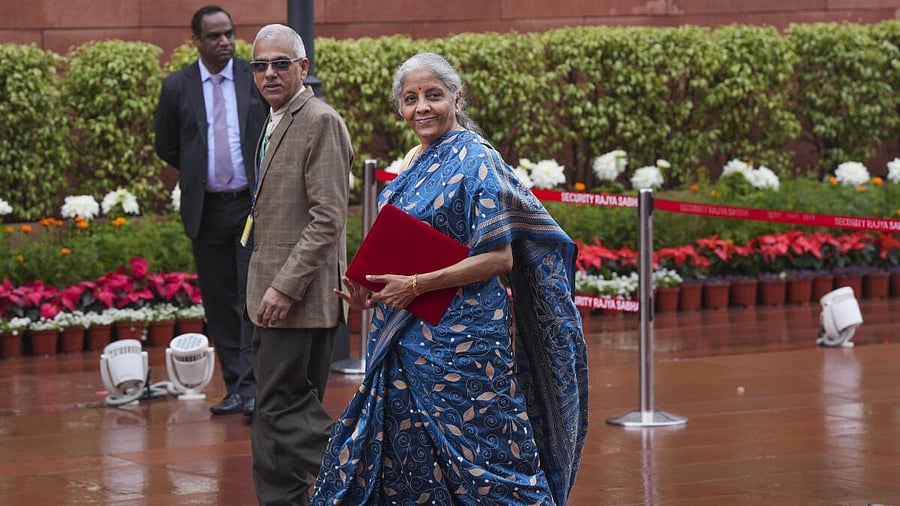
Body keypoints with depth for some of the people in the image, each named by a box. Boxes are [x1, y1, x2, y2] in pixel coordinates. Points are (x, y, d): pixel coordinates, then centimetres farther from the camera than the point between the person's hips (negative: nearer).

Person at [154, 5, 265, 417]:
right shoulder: (177, 87, 3)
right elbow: (166, 147, 11)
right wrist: (199, 171, 7)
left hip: (255, 204, -2)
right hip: (207, 209, 2)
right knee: (219, 302, 6)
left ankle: (254, 387, -12)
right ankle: (234, 388, 13)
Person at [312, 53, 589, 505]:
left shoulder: (475, 161, -13)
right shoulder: (418, 160, 12)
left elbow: (499, 258, -18)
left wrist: (416, 285, -19)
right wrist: (371, 290, 4)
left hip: (461, 336, -9)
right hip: (409, 336, 9)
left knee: (479, 453, -4)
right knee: (403, 449, 12)